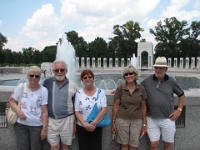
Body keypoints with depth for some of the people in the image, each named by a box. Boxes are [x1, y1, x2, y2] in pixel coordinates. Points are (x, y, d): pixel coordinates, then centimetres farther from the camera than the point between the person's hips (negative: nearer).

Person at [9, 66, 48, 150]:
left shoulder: (43, 90, -5)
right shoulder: (21, 87, -1)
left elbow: (44, 111, -5)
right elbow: (12, 101, 5)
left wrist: (45, 128, -7)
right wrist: (18, 111, -15)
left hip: (37, 125, -1)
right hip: (21, 124, 1)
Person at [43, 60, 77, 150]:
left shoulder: (72, 85, -1)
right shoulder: (47, 82, -2)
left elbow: (75, 106, 5)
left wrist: (75, 122, 6)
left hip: (67, 119, 0)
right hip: (51, 120, 0)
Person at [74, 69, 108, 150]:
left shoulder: (100, 92, -3)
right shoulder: (79, 93, -3)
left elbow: (104, 110, -9)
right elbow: (77, 112, -3)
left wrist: (93, 123, -16)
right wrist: (85, 125, -14)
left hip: (97, 127, 0)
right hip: (82, 127, 0)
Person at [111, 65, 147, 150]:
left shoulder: (141, 89, -1)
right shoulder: (120, 88, -5)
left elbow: (143, 107, 5)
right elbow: (116, 106, -1)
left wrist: (144, 124, 5)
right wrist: (113, 122, -1)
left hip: (137, 121, 1)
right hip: (122, 120, -1)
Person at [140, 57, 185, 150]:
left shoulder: (171, 81, -1)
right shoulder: (147, 81, -2)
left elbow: (181, 95, 10)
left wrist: (179, 110, 3)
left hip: (168, 119, 1)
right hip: (152, 119, 0)